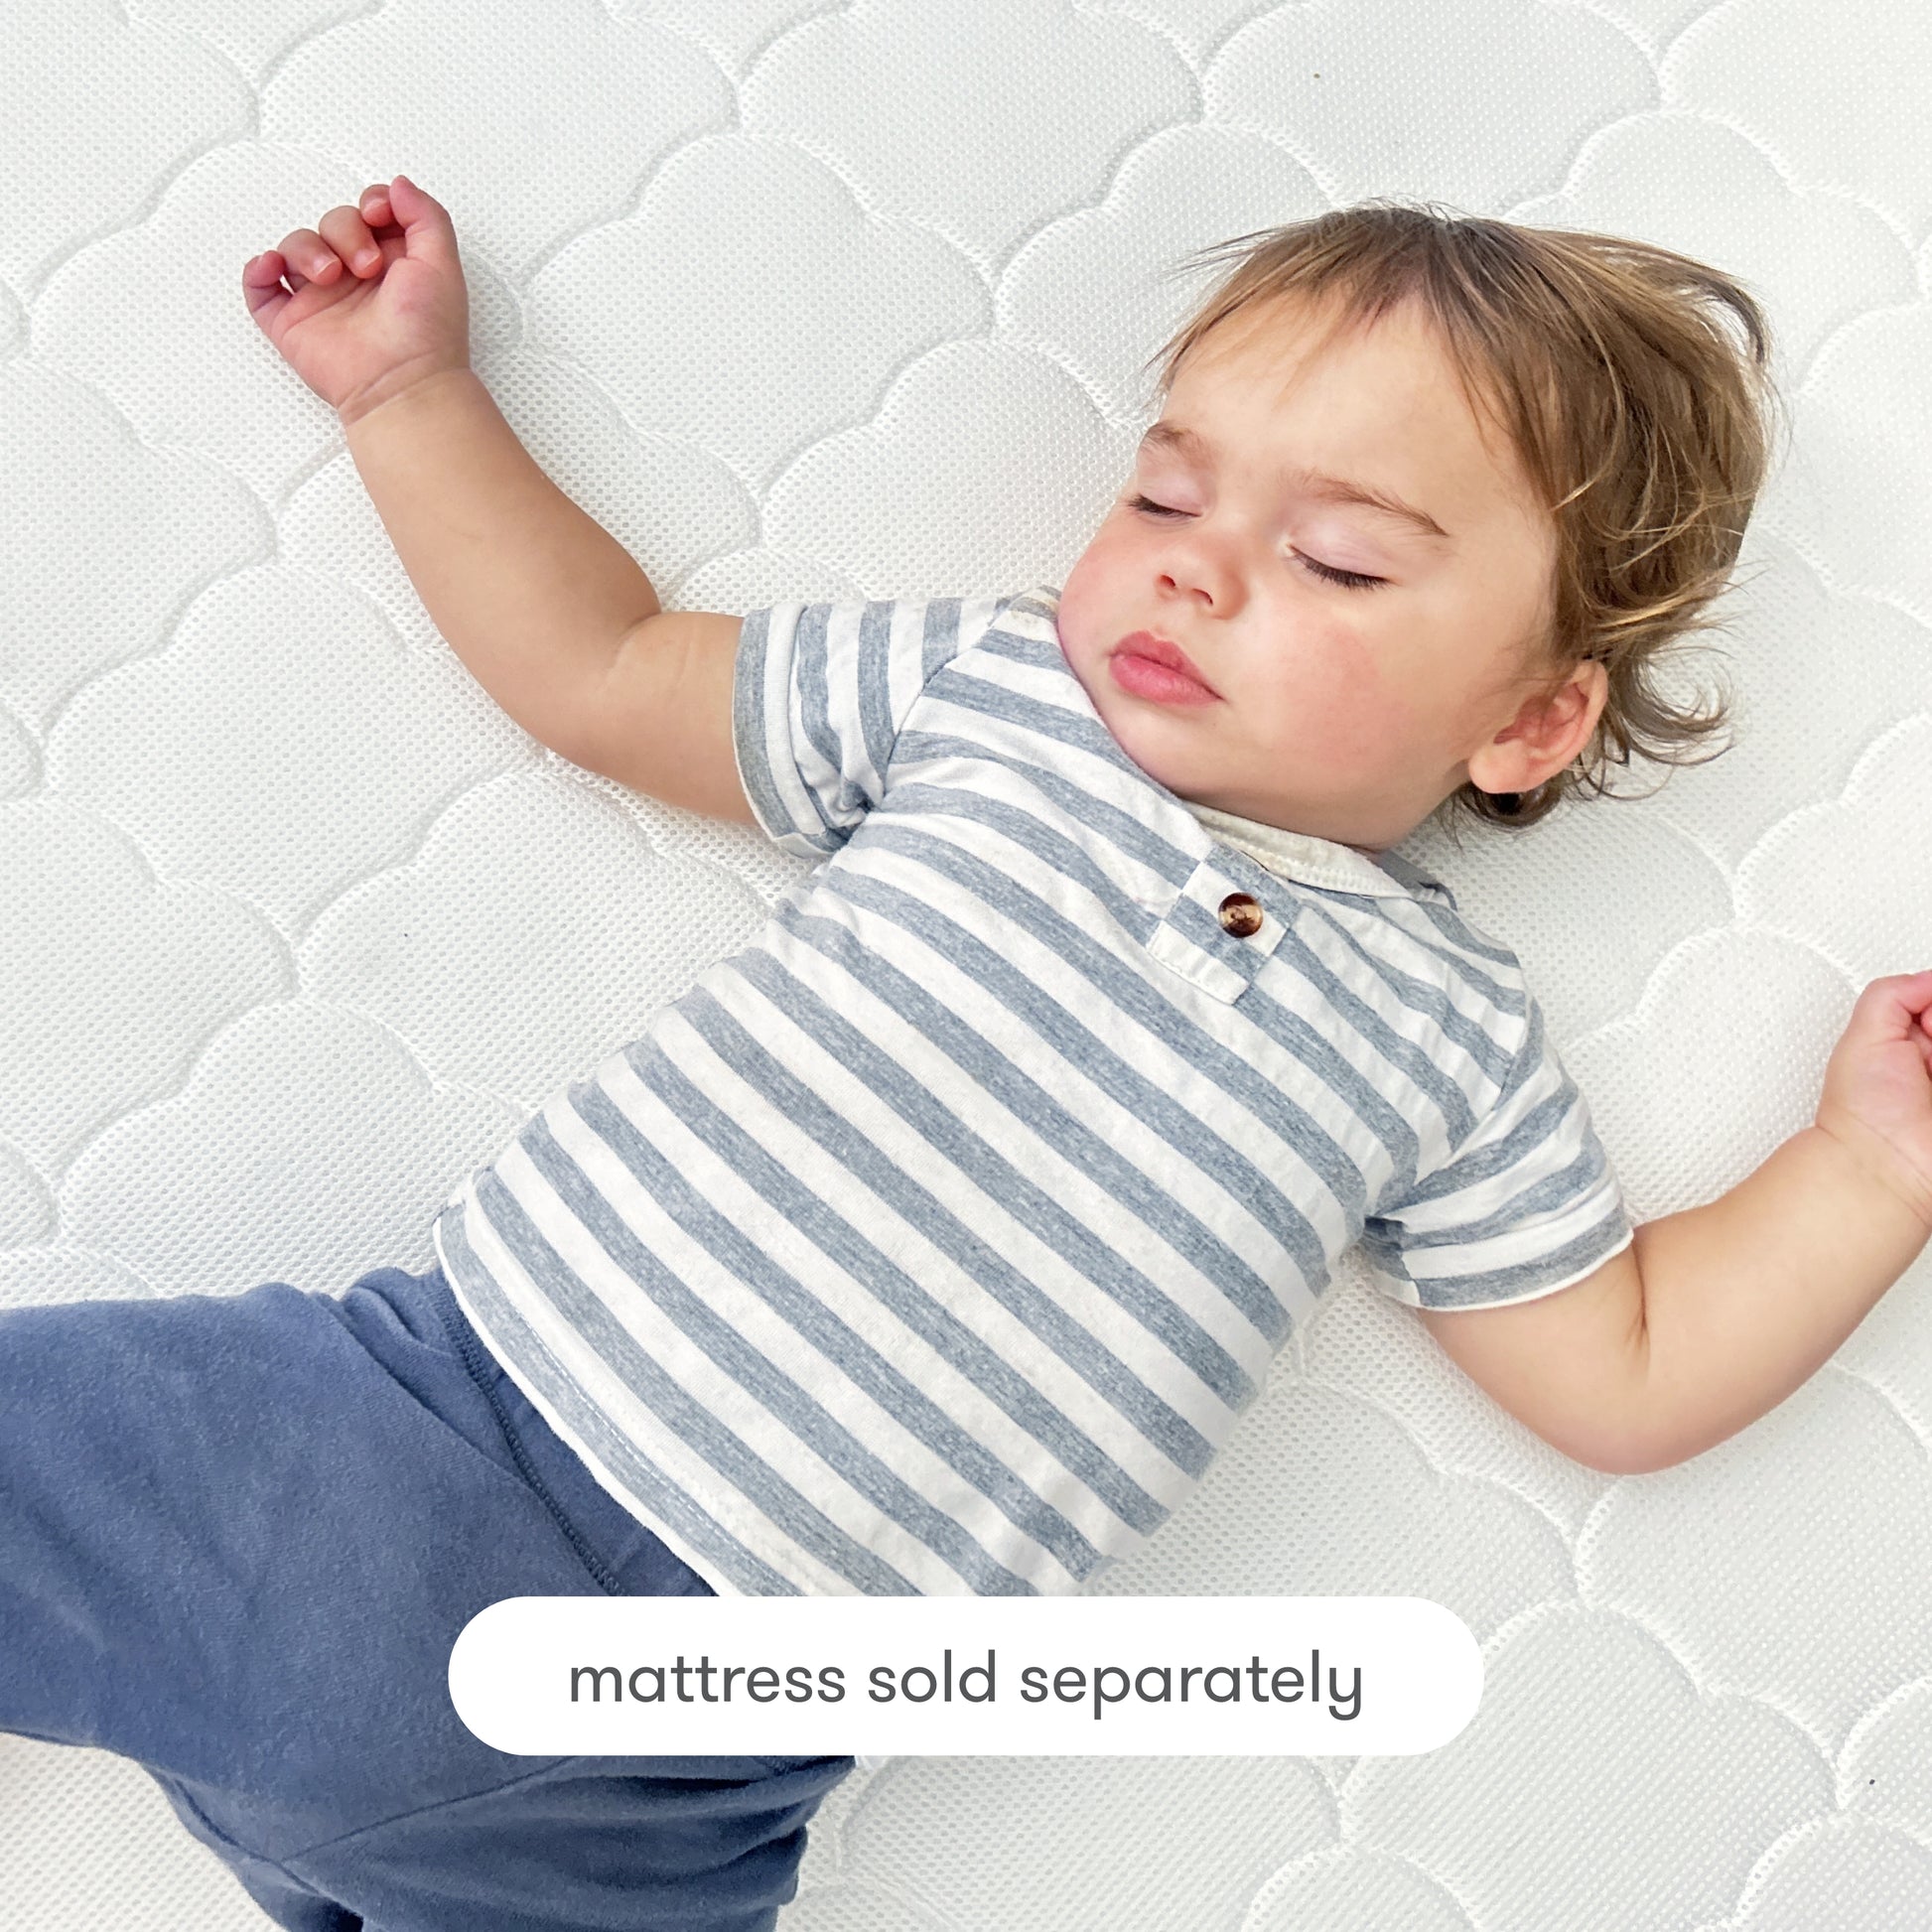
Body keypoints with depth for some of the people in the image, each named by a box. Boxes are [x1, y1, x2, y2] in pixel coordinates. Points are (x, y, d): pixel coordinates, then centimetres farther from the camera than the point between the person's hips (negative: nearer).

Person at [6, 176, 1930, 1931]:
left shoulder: (1450, 1041, 3)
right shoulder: (987, 684, 2)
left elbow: (1626, 1380, 10)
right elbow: (600, 674, 11)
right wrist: (412, 389, 8)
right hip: (423, 1408, 1)